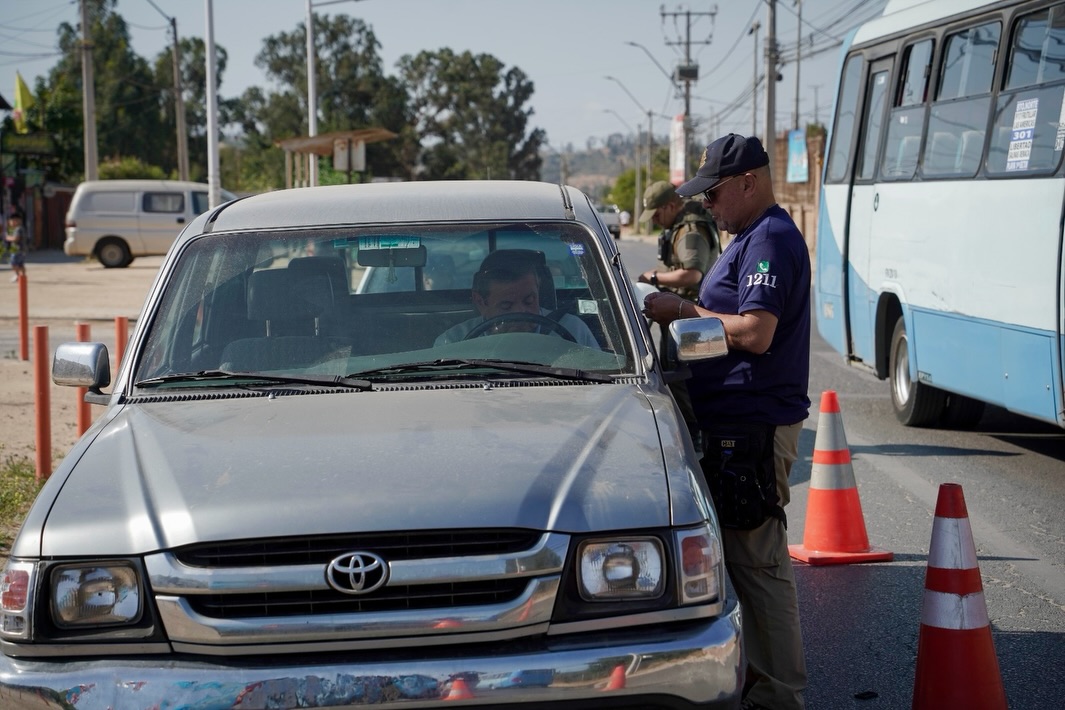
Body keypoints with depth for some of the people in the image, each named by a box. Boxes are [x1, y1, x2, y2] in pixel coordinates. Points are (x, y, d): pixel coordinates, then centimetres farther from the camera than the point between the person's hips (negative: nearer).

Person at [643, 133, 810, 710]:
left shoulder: (770, 240, -14)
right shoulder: (752, 238, 19)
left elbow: (755, 334, -23)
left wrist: (683, 311, -14)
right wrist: (684, 311, 10)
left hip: (752, 428, -11)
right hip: (734, 424, 11)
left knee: (756, 561, -6)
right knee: (742, 554, 15)